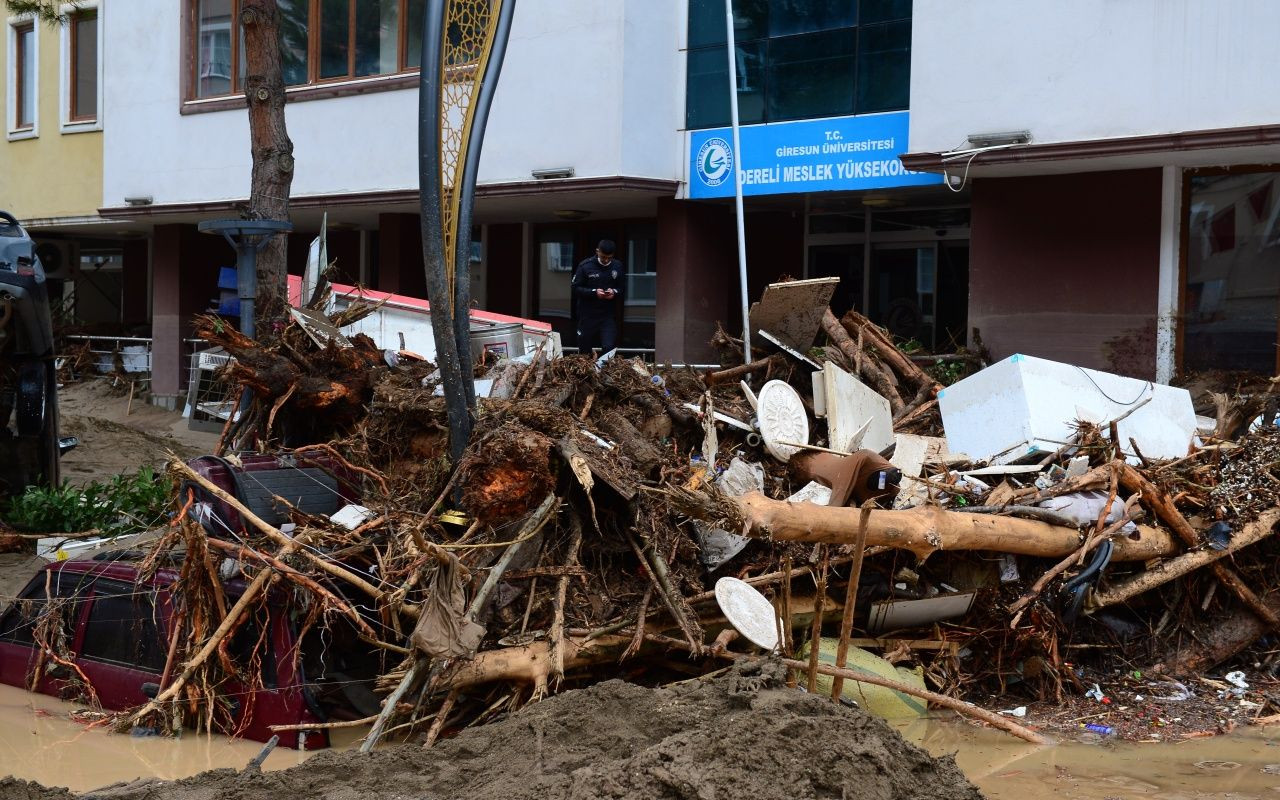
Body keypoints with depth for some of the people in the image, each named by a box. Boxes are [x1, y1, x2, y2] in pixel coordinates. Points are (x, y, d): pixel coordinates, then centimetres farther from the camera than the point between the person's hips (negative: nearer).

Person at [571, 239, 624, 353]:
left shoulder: (618, 267, 4)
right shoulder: (585, 266, -4)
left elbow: (623, 289, 8)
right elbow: (576, 288, -5)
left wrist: (615, 292, -14)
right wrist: (594, 292, -19)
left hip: (609, 315, 1)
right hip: (587, 316, -1)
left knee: (609, 348, -12)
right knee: (584, 351, 8)